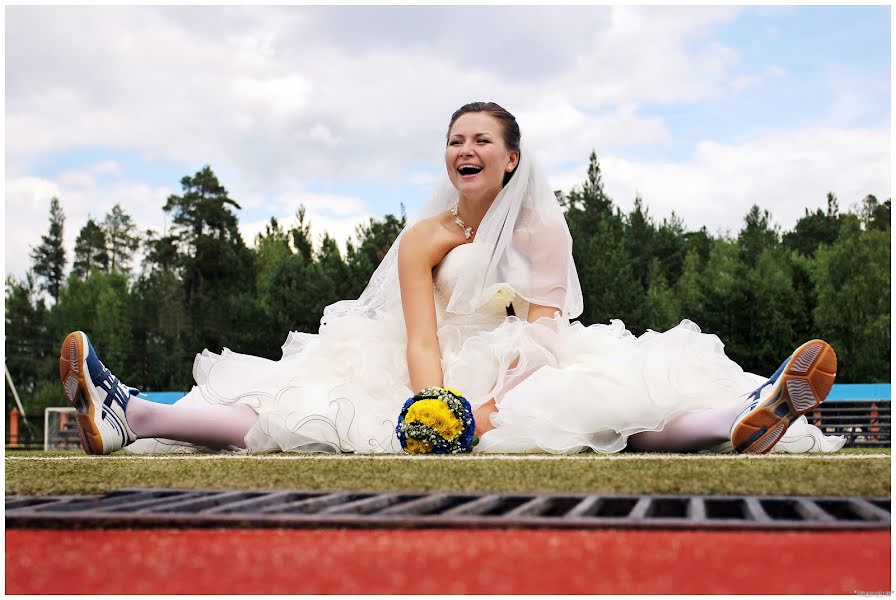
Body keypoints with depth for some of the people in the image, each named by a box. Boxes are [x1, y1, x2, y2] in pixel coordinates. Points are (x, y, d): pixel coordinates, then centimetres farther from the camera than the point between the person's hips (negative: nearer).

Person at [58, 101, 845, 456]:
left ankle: (744, 420, -56)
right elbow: (421, 340, -12)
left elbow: (541, 330, -7)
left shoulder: (542, 229, 2)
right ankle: (125, 416, -36)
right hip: (440, 380, 0)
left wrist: (490, 404, -26)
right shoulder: (425, 238, 1)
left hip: (522, 378, 0)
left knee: (612, 398, -33)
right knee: (295, 402, -21)